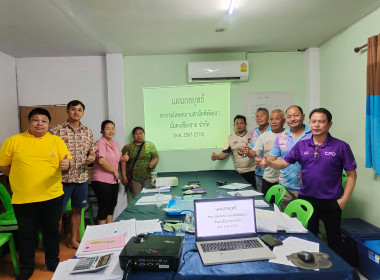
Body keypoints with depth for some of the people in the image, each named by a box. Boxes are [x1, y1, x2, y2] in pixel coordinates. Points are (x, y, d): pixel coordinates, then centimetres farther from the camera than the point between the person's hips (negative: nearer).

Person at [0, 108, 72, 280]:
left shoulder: (56, 141, 2)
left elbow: (68, 161, -4)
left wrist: (66, 164, -26)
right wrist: (21, 178, 0)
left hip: (52, 197, 1)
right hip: (23, 199, 0)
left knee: (52, 232, 15)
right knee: (26, 235, 15)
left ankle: (53, 263, 35)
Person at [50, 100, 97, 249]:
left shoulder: (88, 132, 9)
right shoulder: (56, 130, -4)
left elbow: (93, 151, 16)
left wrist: (91, 157, -5)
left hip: (82, 177, 4)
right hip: (62, 177, -4)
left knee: (77, 209, 15)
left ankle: (73, 239, 31)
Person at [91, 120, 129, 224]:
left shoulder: (115, 143, 13)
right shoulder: (101, 143, -13)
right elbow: (101, 161, -24)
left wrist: (123, 158, 2)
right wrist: (115, 171, -14)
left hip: (114, 180, 9)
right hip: (102, 181, -8)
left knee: (112, 206, 16)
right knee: (104, 207, 0)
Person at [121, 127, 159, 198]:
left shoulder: (150, 145, 6)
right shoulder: (127, 147, 6)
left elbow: (156, 158, 5)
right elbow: (123, 162, 2)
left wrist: (153, 163, -17)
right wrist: (124, 176, -6)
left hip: (148, 177, 0)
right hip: (134, 178, 0)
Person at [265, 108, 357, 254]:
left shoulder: (341, 146, -5)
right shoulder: (301, 145, 3)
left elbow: (351, 174, -2)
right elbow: (284, 162, 0)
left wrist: (344, 199, -9)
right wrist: (269, 162, -21)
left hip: (331, 202, -2)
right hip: (306, 199, 2)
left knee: (334, 239, 15)